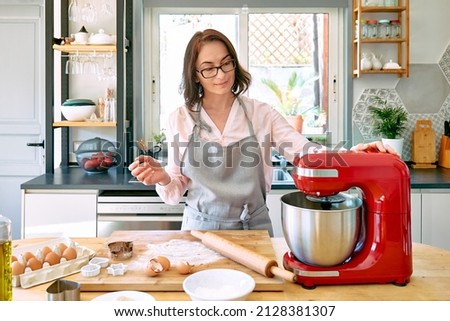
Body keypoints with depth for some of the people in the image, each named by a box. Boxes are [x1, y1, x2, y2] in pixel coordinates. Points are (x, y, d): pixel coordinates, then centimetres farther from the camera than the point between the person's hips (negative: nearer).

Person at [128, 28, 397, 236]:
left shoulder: (260, 113, -4)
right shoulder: (180, 120, -3)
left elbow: (306, 153, -14)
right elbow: (177, 191, 3)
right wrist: (163, 179, -19)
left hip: (253, 227, 0)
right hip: (201, 228, 0)